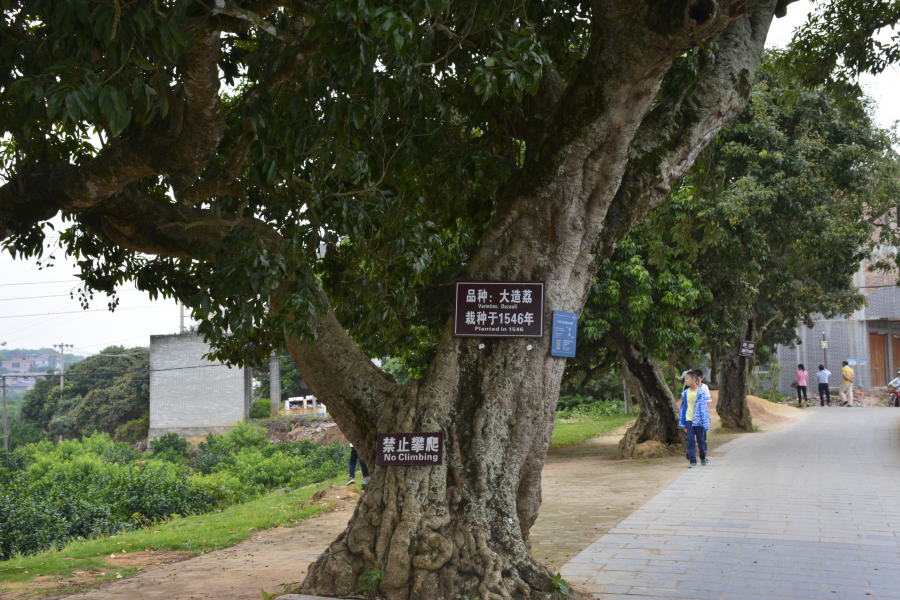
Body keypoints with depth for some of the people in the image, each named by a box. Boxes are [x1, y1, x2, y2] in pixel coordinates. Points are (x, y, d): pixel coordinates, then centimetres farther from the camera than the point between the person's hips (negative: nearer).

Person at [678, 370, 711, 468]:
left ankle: (703, 457, 29)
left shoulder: (701, 392, -9)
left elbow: (704, 407, -9)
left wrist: (705, 421, -12)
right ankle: (692, 460, 0)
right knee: (690, 440, -4)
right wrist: (682, 421, 13)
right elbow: (683, 407, 12)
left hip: (699, 420, -3)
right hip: (689, 419, 3)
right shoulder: (685, 393, 4)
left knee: (701, 440, 9)